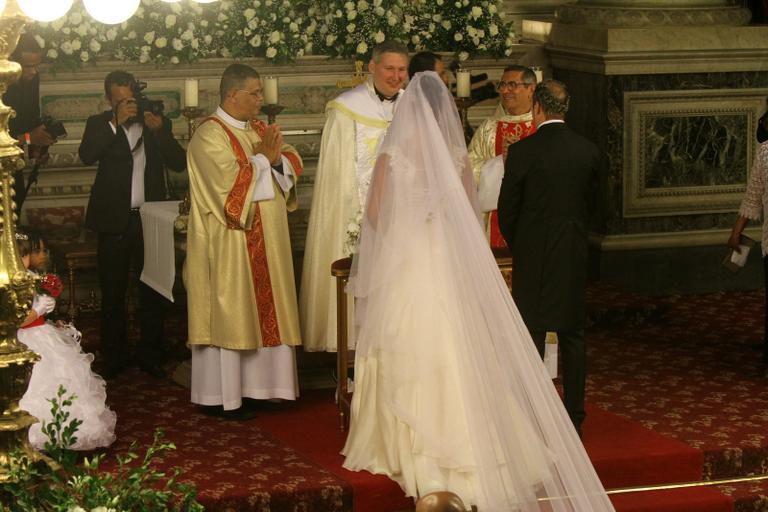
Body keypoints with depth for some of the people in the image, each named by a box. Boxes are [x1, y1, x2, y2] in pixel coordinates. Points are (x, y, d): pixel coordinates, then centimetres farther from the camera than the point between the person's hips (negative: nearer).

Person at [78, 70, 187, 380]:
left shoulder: (157, 123, 6)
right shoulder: (99, 124, 2)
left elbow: (179, 163, -4)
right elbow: (87, 156, -17)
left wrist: (159, 130, -17)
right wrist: (115, 123, -22)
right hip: (114, 221, -1)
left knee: (152, 291, 4)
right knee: (112, 293, 5)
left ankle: (149, 355, 13)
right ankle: (113, 359, 13)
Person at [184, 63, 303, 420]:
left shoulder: (258, 129, 13)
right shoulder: (210, 135, -13)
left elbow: (293, 163, 9)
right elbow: (231, 183, -23)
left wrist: (276, 156, -12)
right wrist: (263, 159, -12)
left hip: (265, 243, 8)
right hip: (229, 245, -8)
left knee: (258, 313, 9)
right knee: (230, 315, -4)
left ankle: (249, 385, 16)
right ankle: (225, 397, 2)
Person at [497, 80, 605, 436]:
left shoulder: (522, 152, -11)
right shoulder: (589, 151, 0)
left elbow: (507, 210, -5)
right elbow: (591, 203, 8)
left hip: (532, 258, -3)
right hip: (574, 258, 3)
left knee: (531, 336, 3)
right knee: (572, 336, 11)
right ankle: (574, 417, 15)